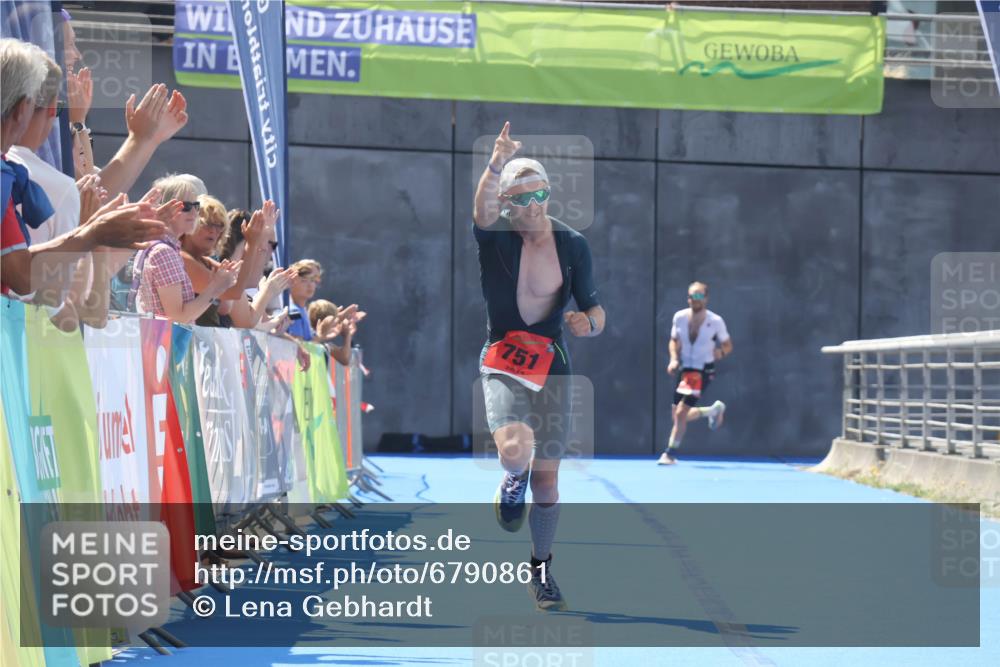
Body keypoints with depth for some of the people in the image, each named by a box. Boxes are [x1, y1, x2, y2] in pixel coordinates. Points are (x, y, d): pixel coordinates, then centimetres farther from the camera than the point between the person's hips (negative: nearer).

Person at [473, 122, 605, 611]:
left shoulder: (573, 245, 0)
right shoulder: (495, 237, -8)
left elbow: (595, 313, 5)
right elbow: (483, 210, -32)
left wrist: (587, 323, -19)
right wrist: (496, 165, -50)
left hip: (552, 369, 3)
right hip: (503, 367, -3)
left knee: (546, 479, 5)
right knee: (516, 450, -30)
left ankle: (541, 571, 24)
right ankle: (512, 483, 7)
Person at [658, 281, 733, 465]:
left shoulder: (715, 321, -10)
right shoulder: (679, 317, -1)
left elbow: (728, 345, 1)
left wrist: (720, 352, -21)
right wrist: (674, 359, -4)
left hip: (703, 372, -5)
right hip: (684, 369, 5)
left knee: (681, 413, -15)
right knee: (679, 416, 10)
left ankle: (670, 453, -2)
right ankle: (714, 410, 35)